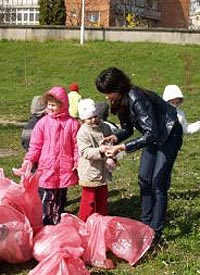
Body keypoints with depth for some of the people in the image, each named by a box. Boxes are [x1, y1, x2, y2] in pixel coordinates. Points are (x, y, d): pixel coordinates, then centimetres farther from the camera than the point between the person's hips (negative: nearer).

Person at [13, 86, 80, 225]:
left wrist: (77, 163, -5)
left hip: (64, 170, 1)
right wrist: (29, 160, -13)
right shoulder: (43, 123, -3)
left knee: (60, 200, 16)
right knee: (45, 200, 0)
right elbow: (35, 145, -2)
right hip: (46, 169, -1)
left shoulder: (72, 123, -3)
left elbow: (76, 145, 0)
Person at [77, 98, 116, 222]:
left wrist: (111, 158, -11)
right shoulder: (83, 132, -14)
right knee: (89, 199, 2)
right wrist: (99, 150, -37)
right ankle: (84, 222, 15)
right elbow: (85, 152, -22)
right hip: (90, 172, -6)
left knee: (103, 198, 18)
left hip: (103, 170, 6)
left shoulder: (105, 128, 3)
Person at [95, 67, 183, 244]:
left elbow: (151, 134, -36)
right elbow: (128, 129, 5)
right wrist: (116, 138, -16)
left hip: (169, 135, -9)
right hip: (153, 136, 9)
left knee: (158, 183, -10)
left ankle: (156, 233, -3)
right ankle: (146, 224, 19)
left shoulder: (136, 98, -32)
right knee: (144, 179, 8)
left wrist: (123, 147, -37)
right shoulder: (119, 101, -5)